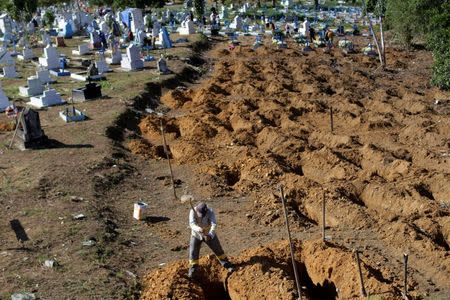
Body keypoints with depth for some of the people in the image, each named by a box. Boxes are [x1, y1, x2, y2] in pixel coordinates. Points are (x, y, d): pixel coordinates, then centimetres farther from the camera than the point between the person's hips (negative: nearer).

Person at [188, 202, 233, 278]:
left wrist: (210, 234, -51)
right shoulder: (193, 211, -26)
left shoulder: (210, 211, -26)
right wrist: (199, 229, -58)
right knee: (193, 253, -1)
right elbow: (192, 224, -37)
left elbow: (214, 224, -35)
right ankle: (192, 270, 19)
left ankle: (227, 265, 25)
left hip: (209, 234, 0)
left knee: (218, 249, 6)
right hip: (196, 235, 0)